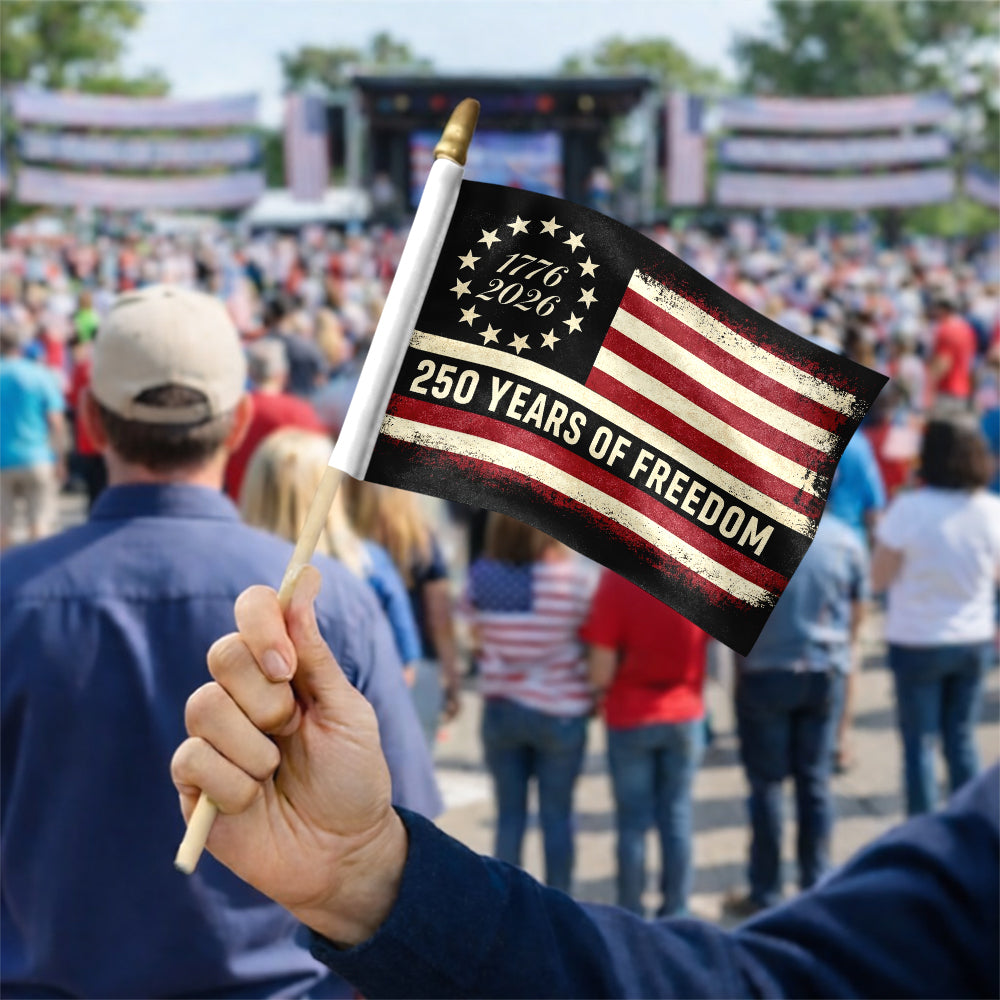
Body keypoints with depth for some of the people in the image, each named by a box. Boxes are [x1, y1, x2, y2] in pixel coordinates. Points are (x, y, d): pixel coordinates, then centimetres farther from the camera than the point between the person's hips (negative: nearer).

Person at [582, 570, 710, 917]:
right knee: (677, 817, 13)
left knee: (633, 823, 9)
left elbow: (601, 670, -18)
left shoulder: (617, 579, -20)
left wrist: (600, 691, 3)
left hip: (629, 718, -2)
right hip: (685, 716, 2)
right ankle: (675, 914, 19)